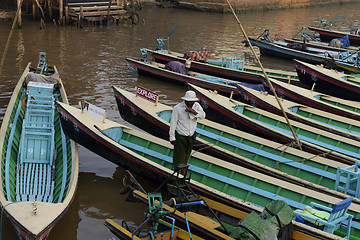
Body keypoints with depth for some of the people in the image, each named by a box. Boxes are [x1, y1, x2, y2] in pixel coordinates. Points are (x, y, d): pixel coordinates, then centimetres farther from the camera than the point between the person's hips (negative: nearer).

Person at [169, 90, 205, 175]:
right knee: (179, 157, -1)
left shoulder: (197, 105, -7)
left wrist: (193, 111, -39)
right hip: (180, 136, -4)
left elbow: (202, 116, -22)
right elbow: (173, 123, -13)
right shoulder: (177, 108, -18)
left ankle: (183, 174, 38)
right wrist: (172, 138, -11)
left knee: (186, 156, 20)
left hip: (191, 136, 4)